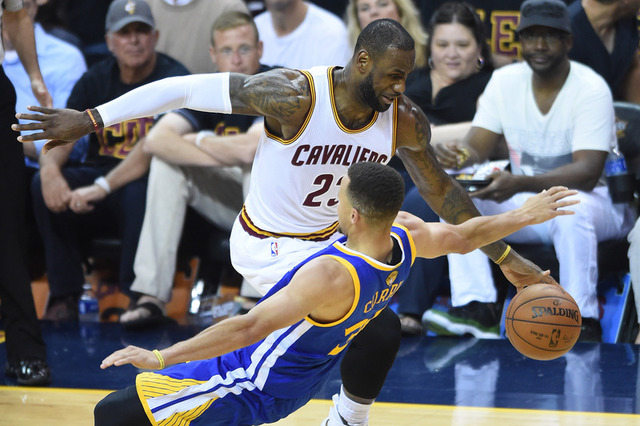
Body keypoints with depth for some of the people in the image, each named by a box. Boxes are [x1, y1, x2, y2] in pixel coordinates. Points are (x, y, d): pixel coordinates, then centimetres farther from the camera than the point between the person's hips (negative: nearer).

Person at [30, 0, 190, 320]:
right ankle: (63, 296, -18)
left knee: (140, 191, -39)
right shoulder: (96, 81, 9)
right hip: (100, 173, 5)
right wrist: (50, 168, -27)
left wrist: (102, 187, -33)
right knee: (43, 184, -23)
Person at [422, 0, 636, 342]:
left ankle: (583, 323, -29)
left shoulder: (592, 89, -16)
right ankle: (477, 310, -24)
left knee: (573, 206, -40)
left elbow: (588, 172, -27)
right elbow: (476, 146, -4)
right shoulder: (505, 81, 1)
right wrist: (457, 155, -31)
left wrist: (521, 183, -43)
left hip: (593, 204, -5)